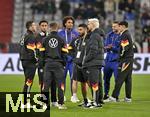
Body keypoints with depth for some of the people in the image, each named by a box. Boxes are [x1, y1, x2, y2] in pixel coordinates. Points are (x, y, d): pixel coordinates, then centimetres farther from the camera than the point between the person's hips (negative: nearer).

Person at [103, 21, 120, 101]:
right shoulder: (109, 35, 10)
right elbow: (105, 45, 11)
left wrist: (112, 47, -21)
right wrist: (107, 47, -10)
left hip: (116, 60, -6)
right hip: (108, 59, 6)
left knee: (117, 79, -2)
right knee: (106, 78, 12)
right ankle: (106, 95, 24)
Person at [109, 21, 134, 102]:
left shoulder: (125, 35, -13)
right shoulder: (128, 34, 17)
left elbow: (124, 48, -19)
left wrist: (121, 56, -7)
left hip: (125, 59, -10)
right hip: (130, 59, 10)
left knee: (119, 79, -8)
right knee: (128, 79, 9)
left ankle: (114, 97, -8)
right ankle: (128, 97, 10)